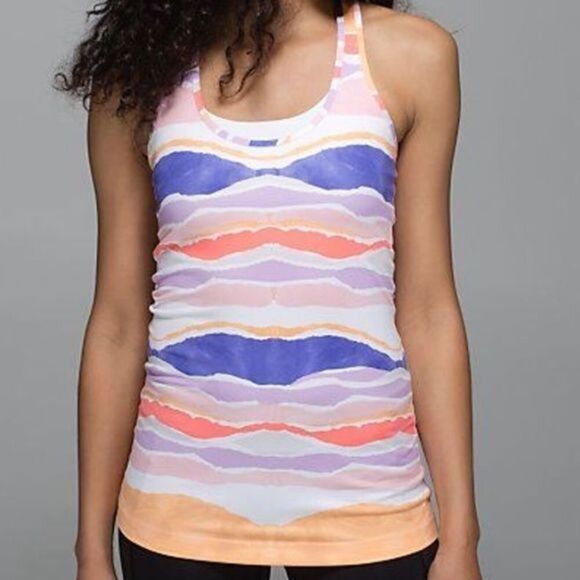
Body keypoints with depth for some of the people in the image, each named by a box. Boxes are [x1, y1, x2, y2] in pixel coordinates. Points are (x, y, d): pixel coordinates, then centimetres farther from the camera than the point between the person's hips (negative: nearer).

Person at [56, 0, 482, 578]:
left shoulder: (409, 54, -1)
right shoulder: (144, 66, 0)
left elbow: (427, 310, -1)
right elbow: (119, 323, 1)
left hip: (365, 504, 0)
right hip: (183, 505, 0)